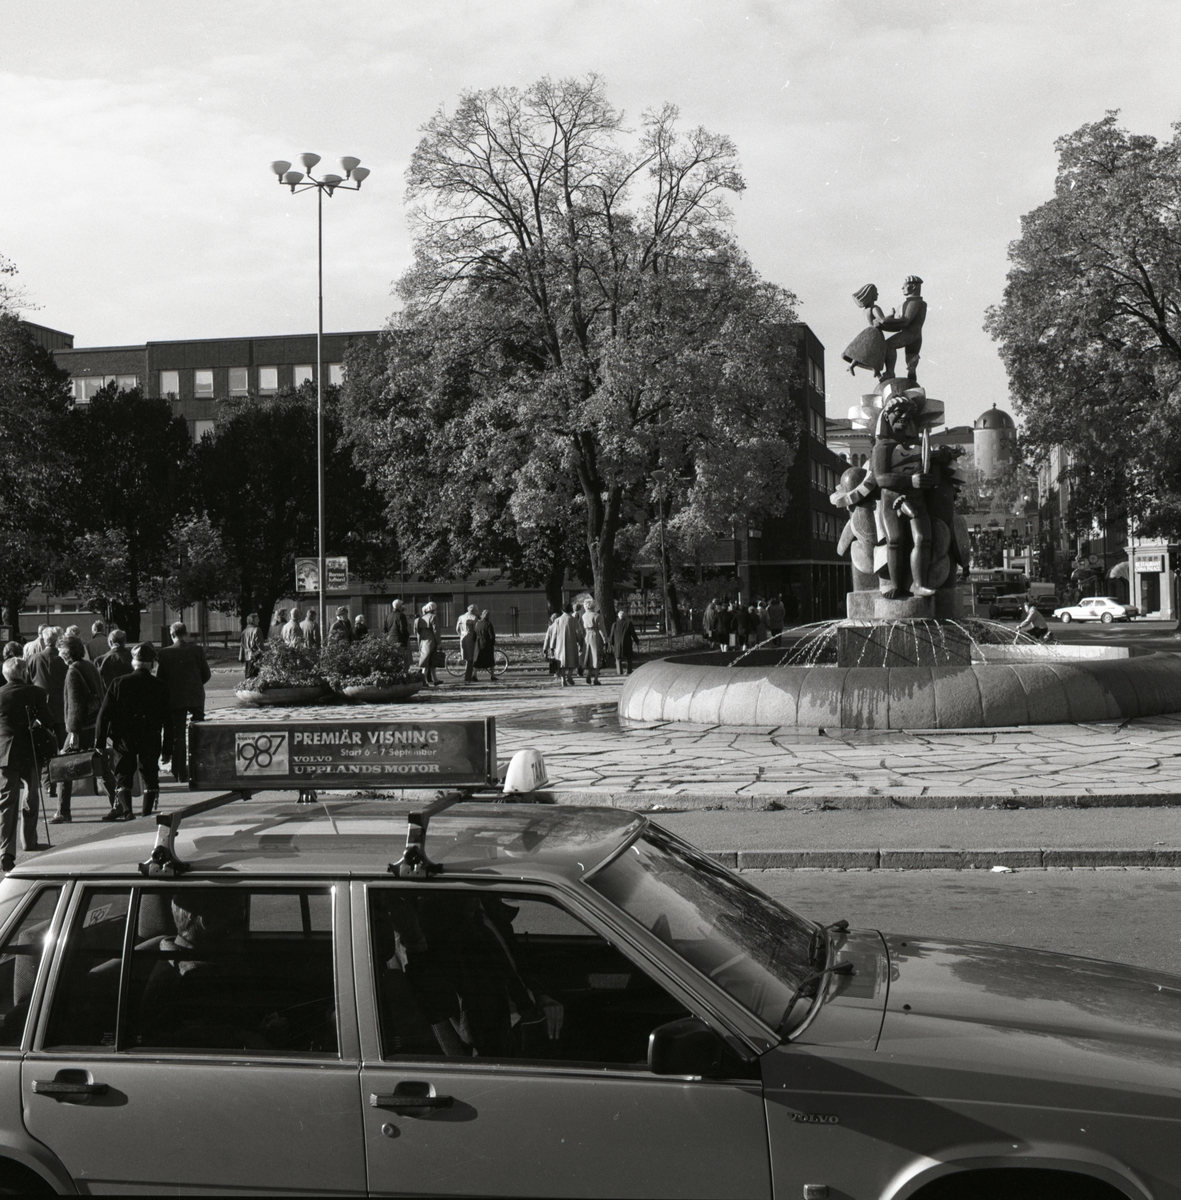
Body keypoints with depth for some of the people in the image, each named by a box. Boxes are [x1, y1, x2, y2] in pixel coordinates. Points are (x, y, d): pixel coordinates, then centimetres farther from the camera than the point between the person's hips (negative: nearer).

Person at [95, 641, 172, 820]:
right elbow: (168, 720, 0)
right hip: (151, 740, 0)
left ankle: (125, 809, -8)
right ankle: (147, 813, 7)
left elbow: (104, 713, -5)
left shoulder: (119, 683, -3)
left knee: (122, 775, 8)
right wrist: (167, 749, 6)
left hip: (124, 739, 0)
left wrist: (100, 742, 0)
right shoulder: (160, 686, -2)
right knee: (149, 775, 11)